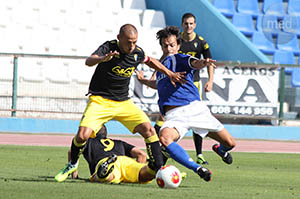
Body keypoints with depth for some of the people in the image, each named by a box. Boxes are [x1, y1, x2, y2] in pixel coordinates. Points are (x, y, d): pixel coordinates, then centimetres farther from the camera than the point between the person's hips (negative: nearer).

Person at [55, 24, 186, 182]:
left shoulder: (138, 53, -3)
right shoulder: (108, 47, -18)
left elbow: (149, 61, 22)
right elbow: (89, 61, -35)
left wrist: (169, 73, 25)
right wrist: (102, 59, -56)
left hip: (124, 103, 4)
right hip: (100, 101, -4)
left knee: (148, 129, -13)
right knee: (82, 135, -20)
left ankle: (158, 168, -1)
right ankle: (72, 165, 8)